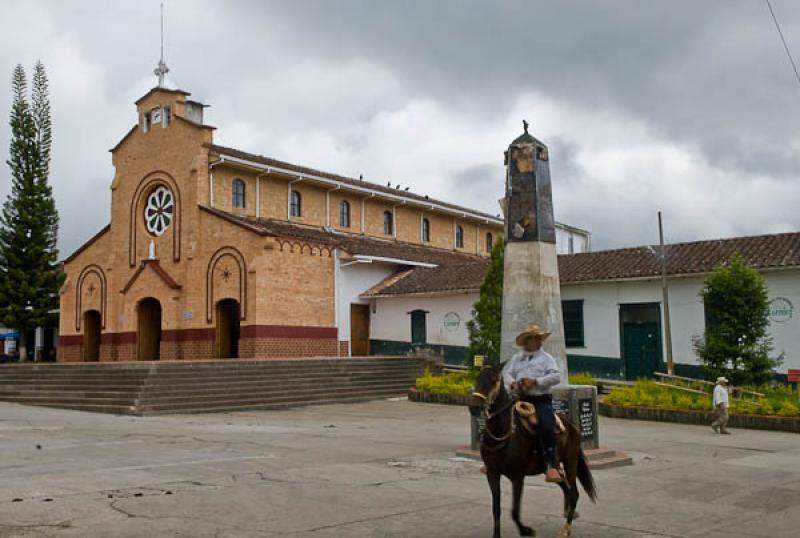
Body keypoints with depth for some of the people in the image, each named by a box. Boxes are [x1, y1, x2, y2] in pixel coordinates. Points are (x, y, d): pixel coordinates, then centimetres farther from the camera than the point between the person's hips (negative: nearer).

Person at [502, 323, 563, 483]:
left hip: (541, 399, -4)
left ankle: (552, 466, -25)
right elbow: (506, 372, 12)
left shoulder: (546, 358, 6)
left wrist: (535, 381, -16)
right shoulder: (517, 358, 17)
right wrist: (512, 383, -11)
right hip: (521, 399, 4)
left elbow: (556, 377, -6)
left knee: (547, 428, -26)